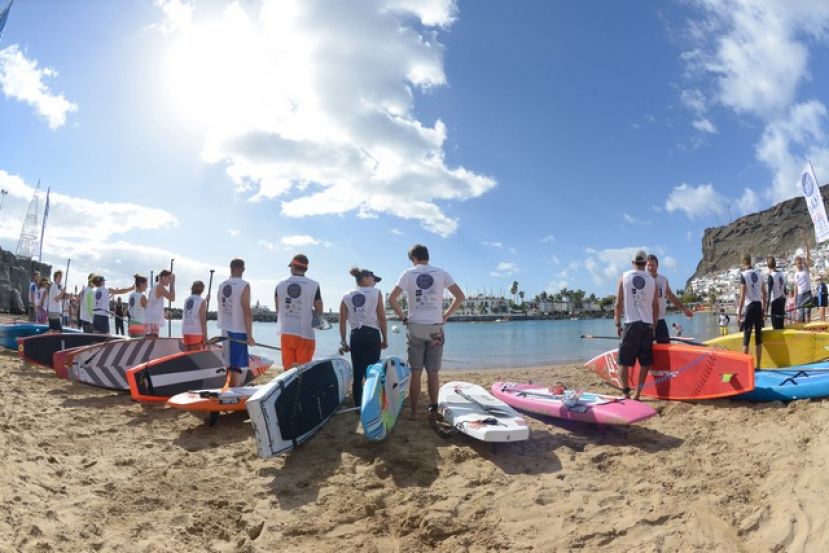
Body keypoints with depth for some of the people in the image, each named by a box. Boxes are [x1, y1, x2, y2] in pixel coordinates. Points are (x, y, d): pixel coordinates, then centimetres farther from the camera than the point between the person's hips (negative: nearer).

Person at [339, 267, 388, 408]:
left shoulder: (346, 297, 9)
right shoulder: (376, 292, 1)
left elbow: (342, 321, 6)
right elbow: (382, 318, -3)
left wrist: (343, 341, 13)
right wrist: (385, 339, 4)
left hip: (355, 336, 3)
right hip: (372, 335, -3)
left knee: (357, 374, 8)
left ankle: (358, 406, 12)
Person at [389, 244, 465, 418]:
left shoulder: (408, 273, -1)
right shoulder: (441, 273, 3)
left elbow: (392, 299, -9)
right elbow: (460, 297, -1)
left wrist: (403, 316, 2)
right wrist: (446, 315, 6)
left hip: (415, 327, 0)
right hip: (435, 328, 1)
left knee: (415, 373, 6)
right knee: (433, 372, 9)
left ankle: (414, 411, 10)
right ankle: (433, 408, 15)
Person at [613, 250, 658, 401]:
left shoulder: (624, 277, 3)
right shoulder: (652, 280, 8)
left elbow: (618, 304, 0)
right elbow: (656, 307, 10)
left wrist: (618, 324, 7)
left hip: (631, 324, -2)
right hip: (647, 325, 2)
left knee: (624, 361, 2)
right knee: (645, 362, 10)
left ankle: (626, 394, -5)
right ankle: (638, 394, 9)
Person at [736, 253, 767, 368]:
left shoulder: (743, 275, -9)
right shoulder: (758, 273, 10)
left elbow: (742, 296, -12)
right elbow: (764, 293, 13)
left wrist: (739, 314, -10)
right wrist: (764, 309, 21)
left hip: (749, 307, -6)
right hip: (759, 306, 6)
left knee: (746, 339, -3)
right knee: (758, 338, 10)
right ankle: (758, 365, 15)